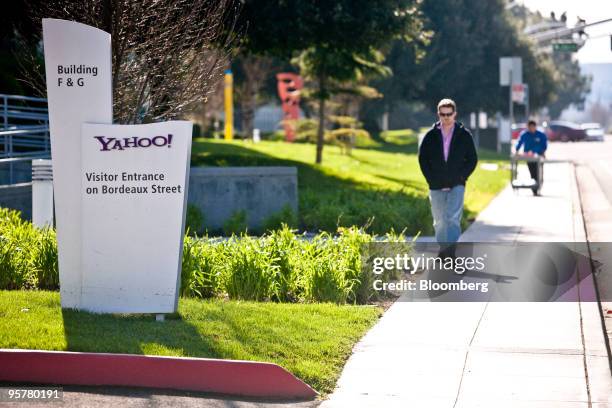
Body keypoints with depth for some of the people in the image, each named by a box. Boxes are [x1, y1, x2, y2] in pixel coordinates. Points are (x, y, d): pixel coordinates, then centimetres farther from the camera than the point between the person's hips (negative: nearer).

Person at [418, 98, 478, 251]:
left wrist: (462, 177, -7)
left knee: (452, 217, -16)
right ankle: (443, 249, 24)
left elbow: (472, 159, 5)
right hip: (436, 187, 2)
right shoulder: (431, 135, 4)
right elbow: (422, 158, 8)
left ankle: (451, 250, -18)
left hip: (456, 186, -2)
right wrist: (431, 179, -1)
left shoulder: (464, 135, 1)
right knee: (439, 221, 9)